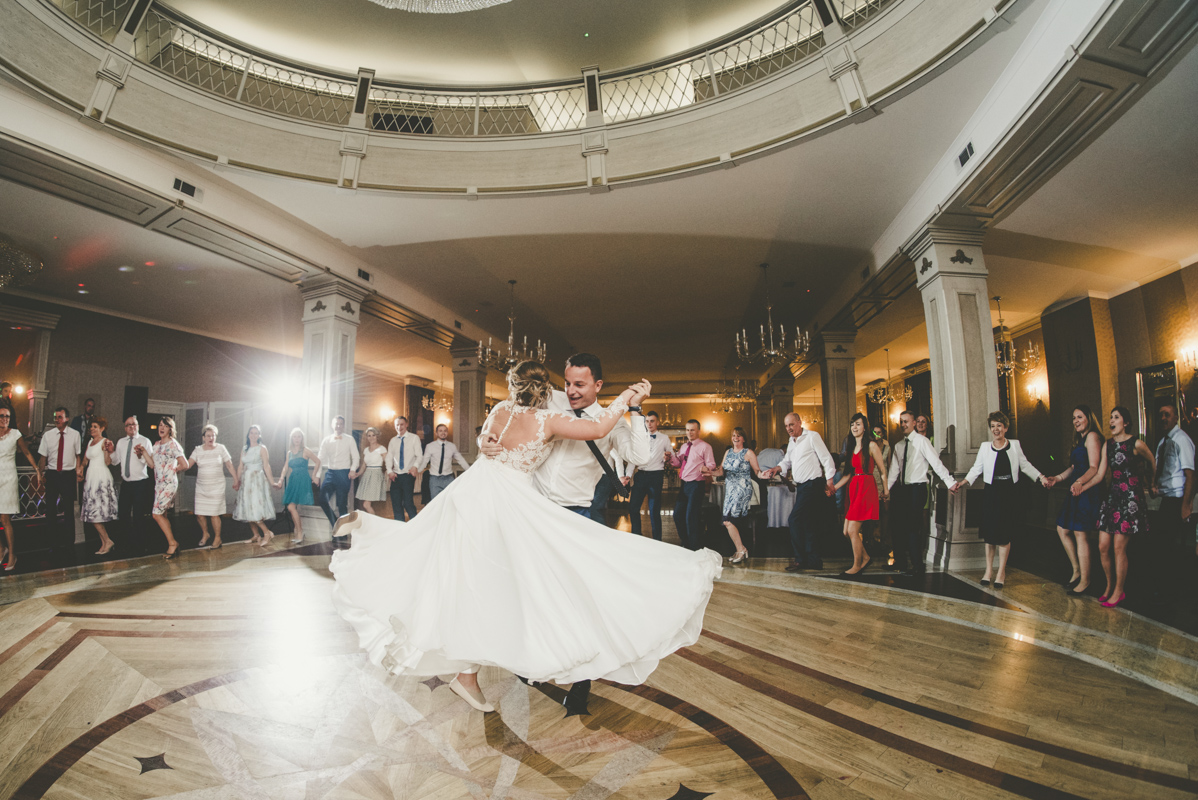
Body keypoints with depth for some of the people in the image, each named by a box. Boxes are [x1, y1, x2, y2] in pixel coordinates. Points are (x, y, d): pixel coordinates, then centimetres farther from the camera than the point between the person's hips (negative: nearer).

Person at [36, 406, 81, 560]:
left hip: (68, 474, -2)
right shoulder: (47, 435, 3)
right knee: (51, 508, 7)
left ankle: (69, 542, 15)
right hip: (52, 474, 2)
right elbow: (43, 457, 5)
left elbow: (78, 455, 3)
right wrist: (41, 474, -6)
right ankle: (54, 541, 20)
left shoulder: (74, 434, -1)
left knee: (69, 509, 4)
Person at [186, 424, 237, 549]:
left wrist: (236, 479, 5)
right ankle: (205, 534, 29)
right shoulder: (198, 450, 2)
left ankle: (217, 538, 12)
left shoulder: (221, 448, 0)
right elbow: (188, 464, -7)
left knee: (214, 514, -4)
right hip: (201, 486, 2)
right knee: (200, 514, 2)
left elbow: (229, 465, 4)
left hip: (217, 487, -2)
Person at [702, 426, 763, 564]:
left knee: (728, 521, -14)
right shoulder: (728, 452, 15)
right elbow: (722, 470, 8)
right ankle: (742, 549, 18)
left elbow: (757, 471, -1)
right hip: (729, 490, 7)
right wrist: (712, 472, -8)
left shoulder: (748, 453, -2)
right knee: (732, 522, 6)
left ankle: (741, 550, -1)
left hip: (742, 490, -6)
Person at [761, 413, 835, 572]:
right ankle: (814, 561, 17)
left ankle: (801, 559, -3)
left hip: (812, 485, -9)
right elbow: (787, 462, 23)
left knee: (795, 520, -12)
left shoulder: (812, 436, -7)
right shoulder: (791, 442, 16)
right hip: (801, 486, 9)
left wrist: (829, 482, -13)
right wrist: (776, 469, 2)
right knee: (808, 523, 11)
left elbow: (827, 459, -9)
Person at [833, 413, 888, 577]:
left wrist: (885, 490, 1)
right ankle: (865, 557, 26)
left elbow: (883, 470, -2)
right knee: (846, 532, 4)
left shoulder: (871, 445, -5)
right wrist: (834, 487, 9)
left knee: (852, 531, -8)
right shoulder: (850, 447, 15)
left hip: (866, 488, -7)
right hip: (853, 488, 7)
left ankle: (857, 566, 9)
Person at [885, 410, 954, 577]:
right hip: (902, 489, 6)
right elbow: (894, 470, 10)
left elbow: (936, 463, -13)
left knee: (912, 528, -5)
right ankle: (901, 562, 24)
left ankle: (917, 566, 9)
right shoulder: (898, 446, 13)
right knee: (897, 526, 9)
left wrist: (950, 482, -22)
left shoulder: (921, 441, -6)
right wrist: (886, 488, 2)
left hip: (917, 489, -6)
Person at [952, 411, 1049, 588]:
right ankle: (989, 570, 13)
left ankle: (1001, 572, 11)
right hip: (990, 493, 1)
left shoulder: (1015, 445, 5)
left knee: (1004, 533, -1)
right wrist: (961, 483, -6)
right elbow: (976, 469, 5)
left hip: (1008, 493, 0)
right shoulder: (985, 446, 5)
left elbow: (1025, 466, 13)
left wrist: (1041, 478, 3)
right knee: (989, 531, 2)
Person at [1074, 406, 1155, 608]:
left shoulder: (1136, 444, -7)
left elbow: (1152, 463, 12)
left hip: (1131, 497, -5)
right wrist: (1082, 487, -11)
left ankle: (1119, 591, 11)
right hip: (1112, 496, 5)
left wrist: (1148, 482, 26)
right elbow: (1100, 475, 5)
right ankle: (1109, 585, 23)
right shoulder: (1108, 445, 9)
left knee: (1119, 547, -3)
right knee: (1103, 547, 4)